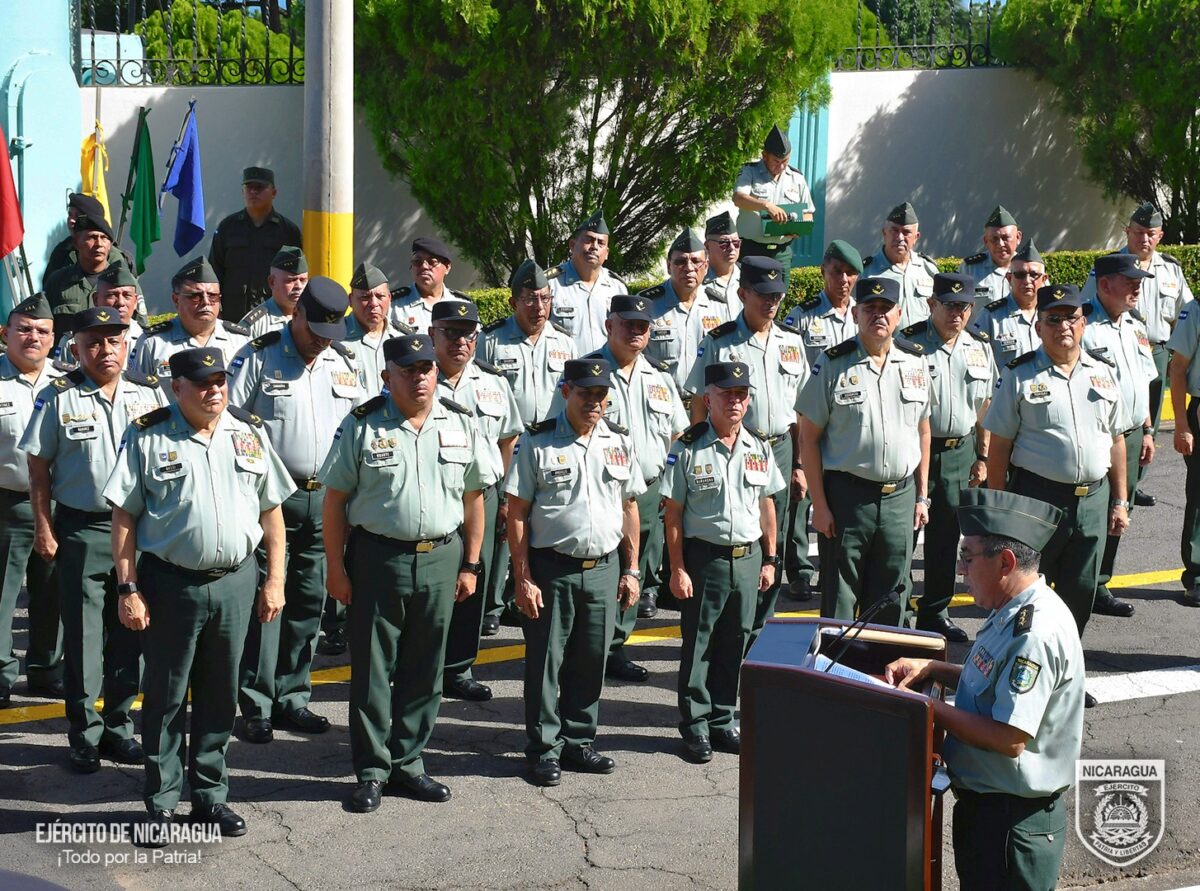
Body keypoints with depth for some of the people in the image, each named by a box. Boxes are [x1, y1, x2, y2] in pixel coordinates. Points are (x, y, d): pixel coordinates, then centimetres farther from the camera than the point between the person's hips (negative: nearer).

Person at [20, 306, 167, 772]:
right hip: (82, 529, -3)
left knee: (130, 631, 9)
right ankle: (84, 734, 12)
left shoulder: (150, 393, 5)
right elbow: (39, 467, 0)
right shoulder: (58, 397, -2)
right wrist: (44, 528, -4)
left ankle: (118, 725, 22)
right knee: (83, 636, 2)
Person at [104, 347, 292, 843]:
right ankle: (162, 802, 18)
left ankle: (209, 796, 25)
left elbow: (272, 511, 10)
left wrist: (274, 581, 5)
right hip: (169, 583, -3)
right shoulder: (147, 437, -5)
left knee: (220, 695, 12)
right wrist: (128, 588, -9)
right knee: (165, 695, 6)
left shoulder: (250, 433, 6)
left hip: (235, 582, 3)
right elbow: (124, 517, -4)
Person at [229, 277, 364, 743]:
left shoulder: (345, 362, 11)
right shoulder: (258, 356, -3)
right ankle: (257, 705, 1)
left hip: (325, 496, 5)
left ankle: (292, 697, 18)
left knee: (309, 600, 8)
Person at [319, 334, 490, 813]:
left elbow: (473, 497, 10)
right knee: (372, 667, 3)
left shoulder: (460, 424, 5)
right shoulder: (362, 424, -4)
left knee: (424, 668, 10)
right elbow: (336, 498, -2)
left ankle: (408, 762, 24)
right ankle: (371, 771, 13)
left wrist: (470, 565, 8)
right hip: (377, 558, -3)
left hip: (441, 559, 3)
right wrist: (335, 567, -5)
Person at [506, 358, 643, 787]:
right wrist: (523, 579, -10)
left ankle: (579, 742, 25)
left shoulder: (620, 442, 8)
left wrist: (631, 571, 10)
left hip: (604, 569, 4)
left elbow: (629, 507, 14)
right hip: (551, 569, -4)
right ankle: (544, 750, 15)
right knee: (546, 662, 3)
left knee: (591, 662, 11)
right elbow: (517, 514, -6)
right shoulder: (537, 442, -6)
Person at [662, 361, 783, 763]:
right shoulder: (688, 449, -8)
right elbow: (673, 513, -6)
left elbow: (767, 506, 14)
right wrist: (678, 569, -10)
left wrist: (770, 559, 12)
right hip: (703, 557, -4)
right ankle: (695, 726, 15)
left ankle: (723, 721, 24)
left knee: (736, 643, 11)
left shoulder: (759, 450, 6)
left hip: (748, 558, 4)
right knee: (698, 643, 4)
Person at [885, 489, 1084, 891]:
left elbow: (1010, 738, -28)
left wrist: (933, 709, -18)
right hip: (984, 802, 10)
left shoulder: (1035, 633, -27)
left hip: (1013, 822, -10)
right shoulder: (1013, 614, 4)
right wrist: (931, 669, 6)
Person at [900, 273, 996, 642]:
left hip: (960, 451, 5)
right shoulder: (910, 343, -9)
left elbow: (985, 407, 15)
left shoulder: (980, 347, 9)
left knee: (946, 535, 12)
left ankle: (935, 612, 23)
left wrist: (981, 457, 12)